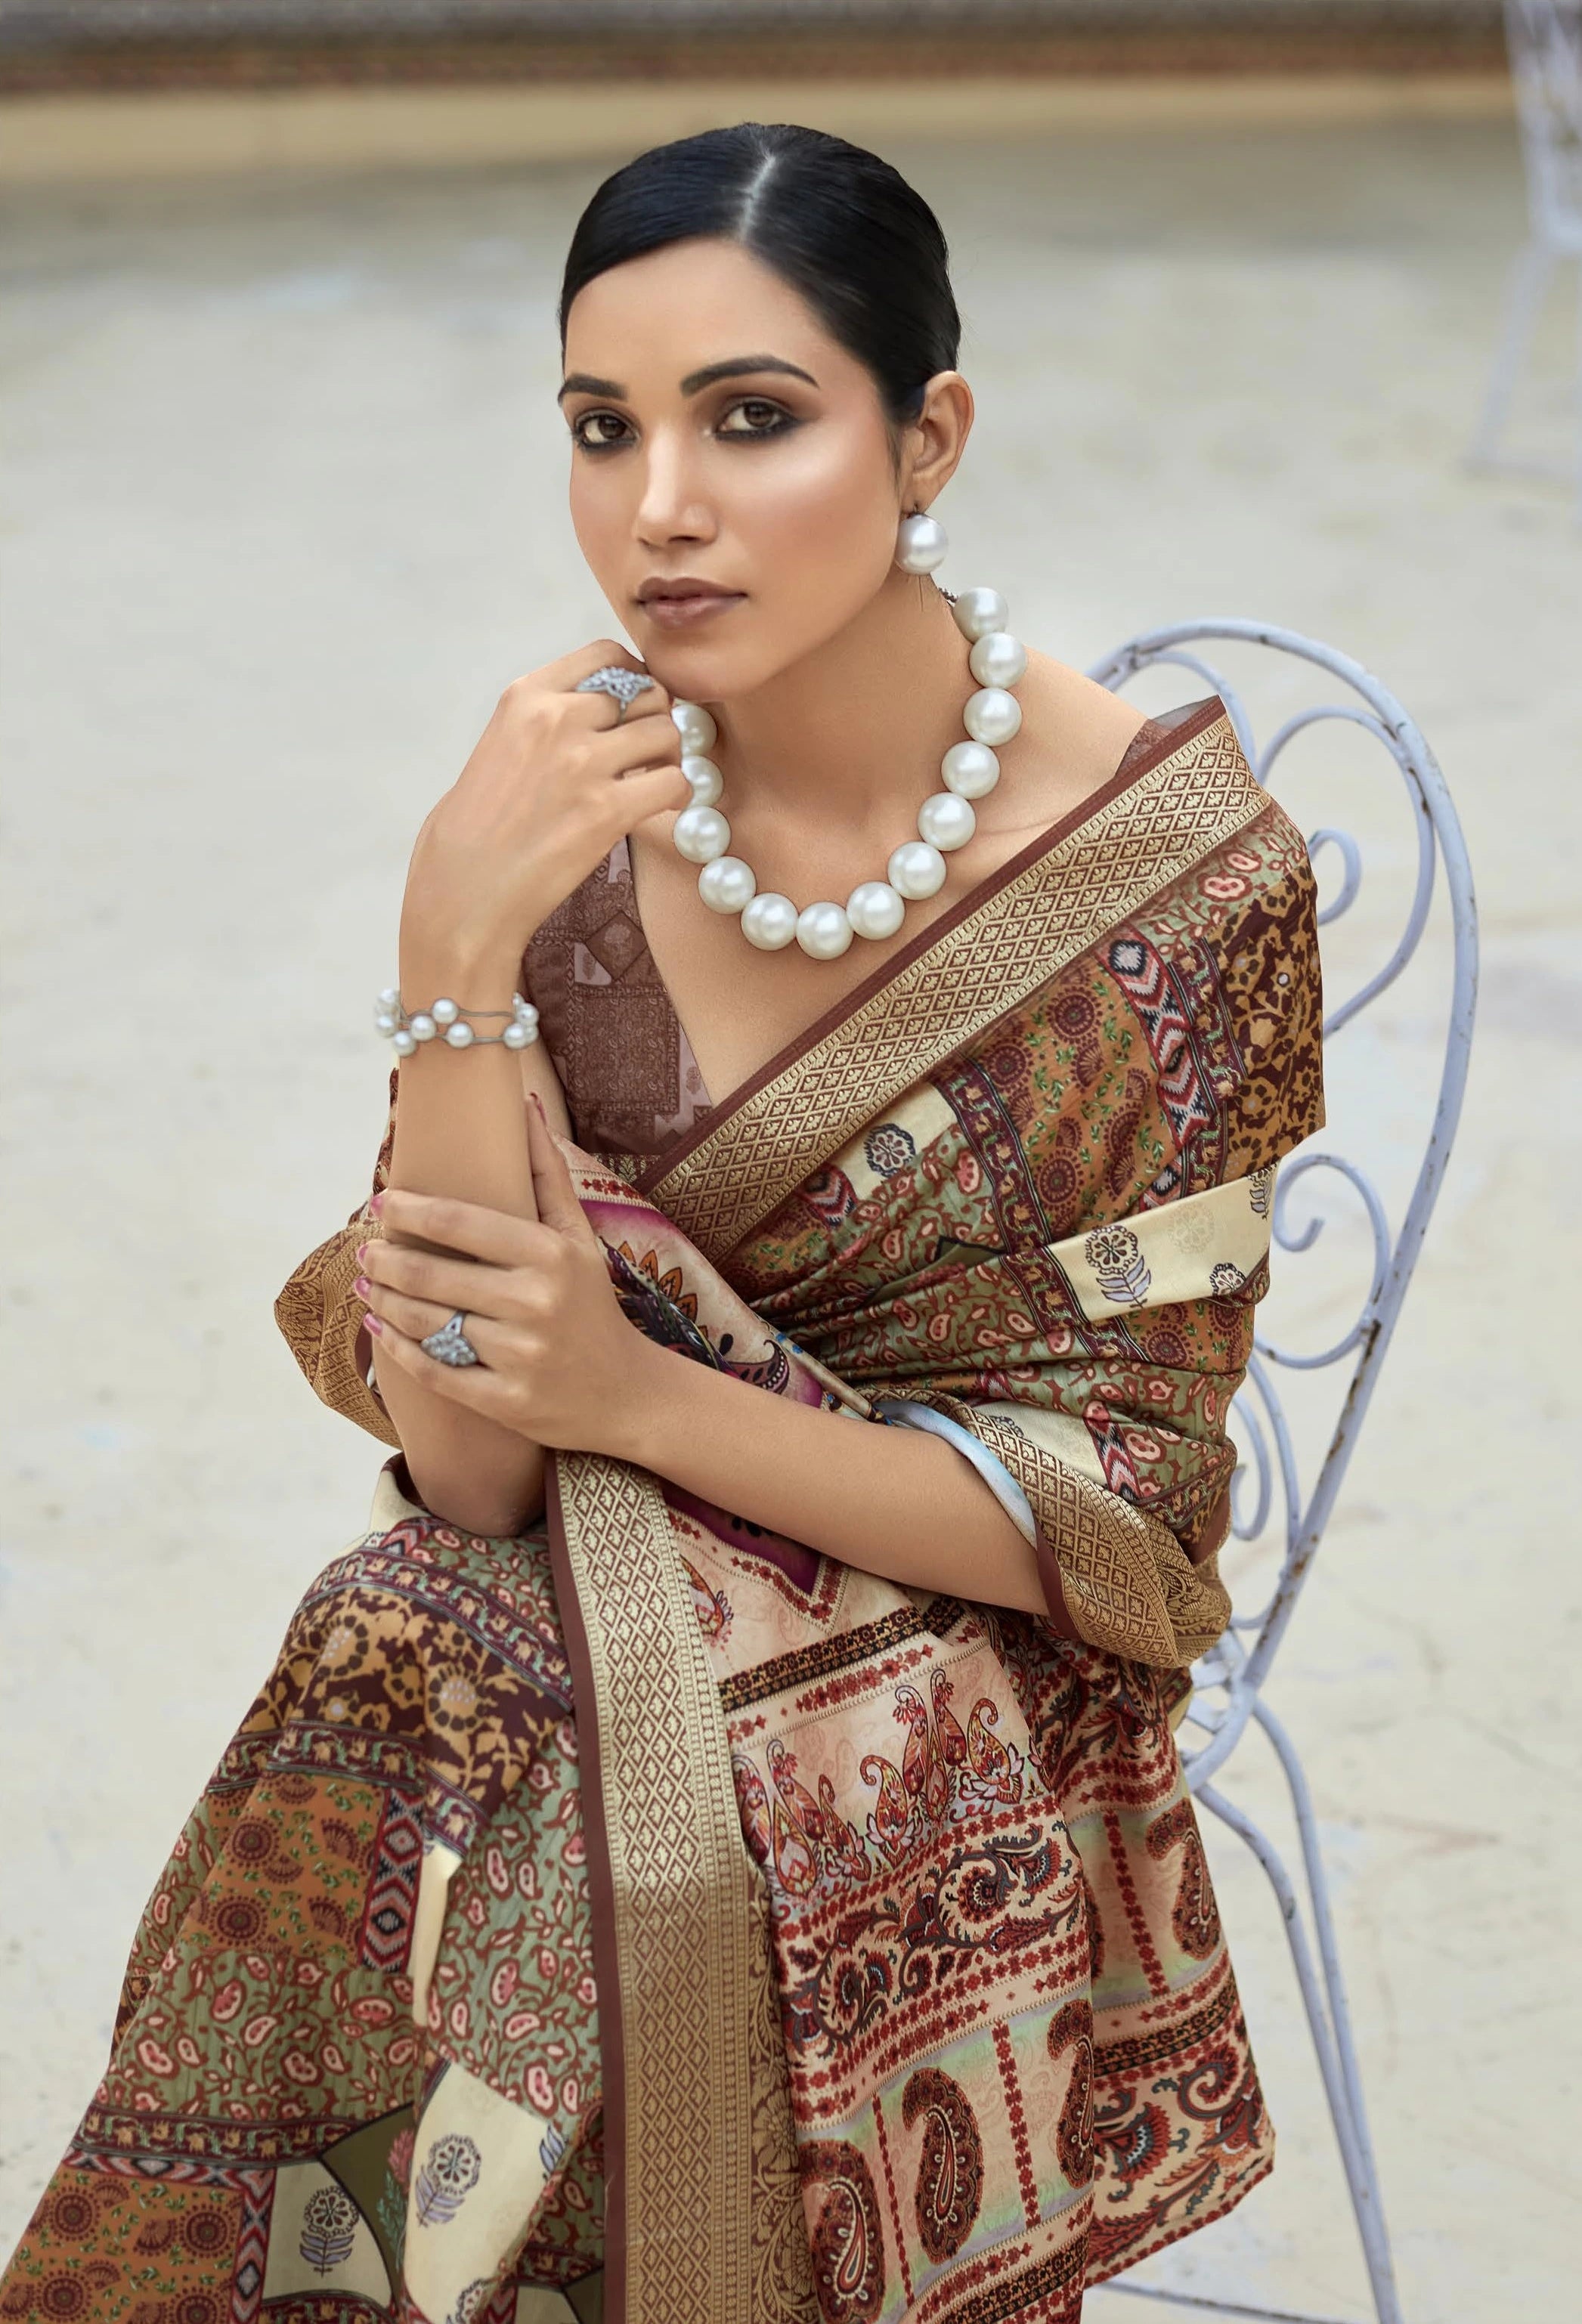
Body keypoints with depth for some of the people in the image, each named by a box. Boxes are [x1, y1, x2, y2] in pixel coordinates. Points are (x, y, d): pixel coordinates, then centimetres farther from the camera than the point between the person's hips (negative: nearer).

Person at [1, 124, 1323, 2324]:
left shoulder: (1178, 869, -13)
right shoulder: (565, 780, -7)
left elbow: (1124, 1517, -8)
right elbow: (467, 1462, -12)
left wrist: (641, 1397, -20)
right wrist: (461, 959, -25)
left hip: (923, 1750, -2)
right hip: (531, 1655, 2)